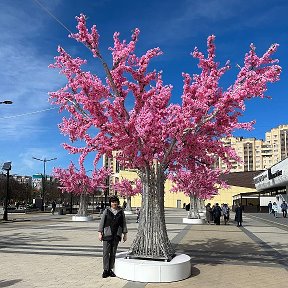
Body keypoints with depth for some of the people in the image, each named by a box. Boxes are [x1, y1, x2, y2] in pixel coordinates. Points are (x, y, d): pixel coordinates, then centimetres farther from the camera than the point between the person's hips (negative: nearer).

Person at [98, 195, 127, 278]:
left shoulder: (121, 211, 6)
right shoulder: (106, 211, 1)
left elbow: (124, 223, 12)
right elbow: (102, 222, 3)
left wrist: (125, 234, 10)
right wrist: (100, 233, -2)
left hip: (117, 235, 2)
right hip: (107, 234, -2)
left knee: (113, 253, 7)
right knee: (106, 252, -5)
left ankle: (110, 269, 17)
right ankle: (105, 270, 3)